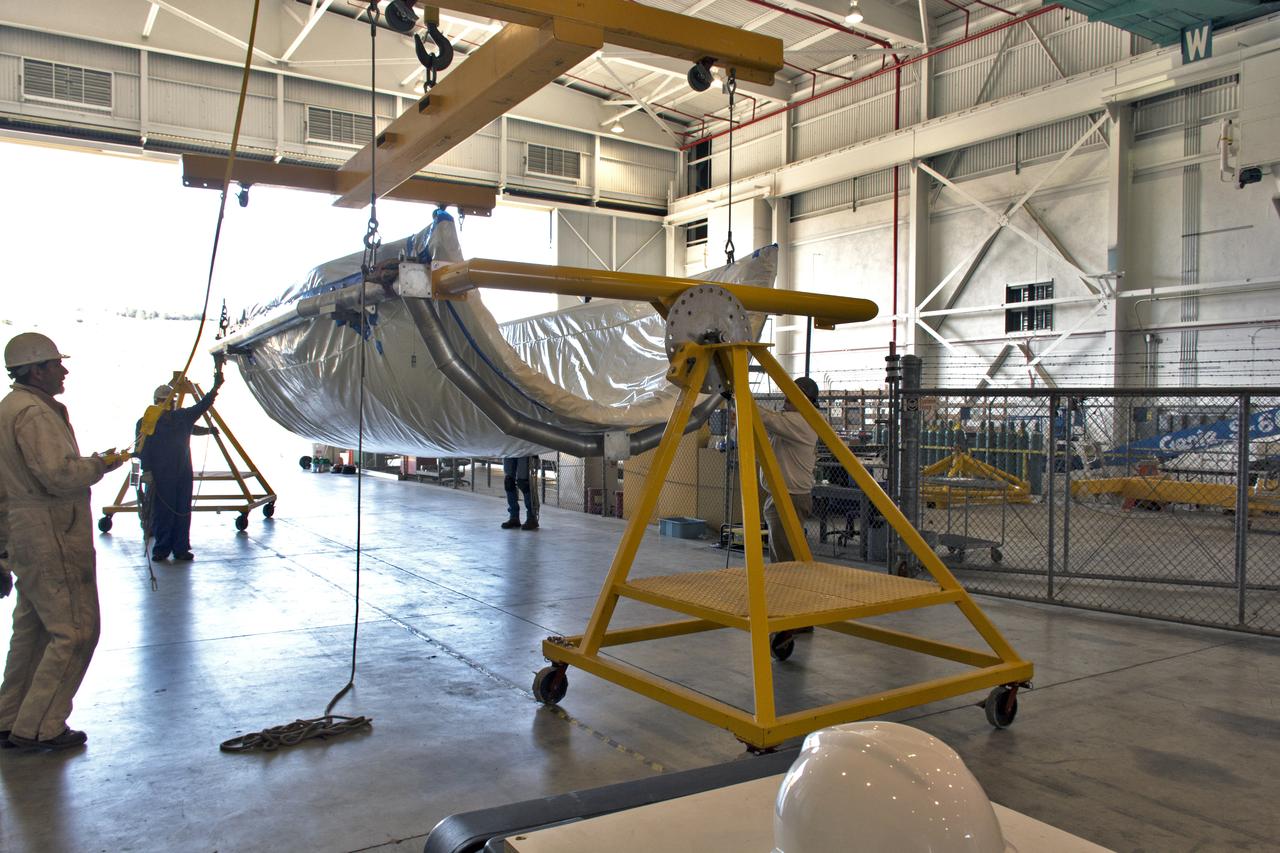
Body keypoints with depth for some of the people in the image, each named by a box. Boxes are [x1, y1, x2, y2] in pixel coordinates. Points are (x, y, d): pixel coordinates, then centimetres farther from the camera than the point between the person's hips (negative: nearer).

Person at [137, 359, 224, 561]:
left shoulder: (183, 417, 10)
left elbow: (202, 405, 7)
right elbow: (143, 450, -7)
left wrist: (215, 387, -5)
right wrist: (147, 471, -14)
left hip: (184, 476, 5)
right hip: (161, 478, -5)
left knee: (183, 514, 6)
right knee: (162, 514, 1)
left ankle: (181, 549, 12)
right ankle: (161, 549, 12)